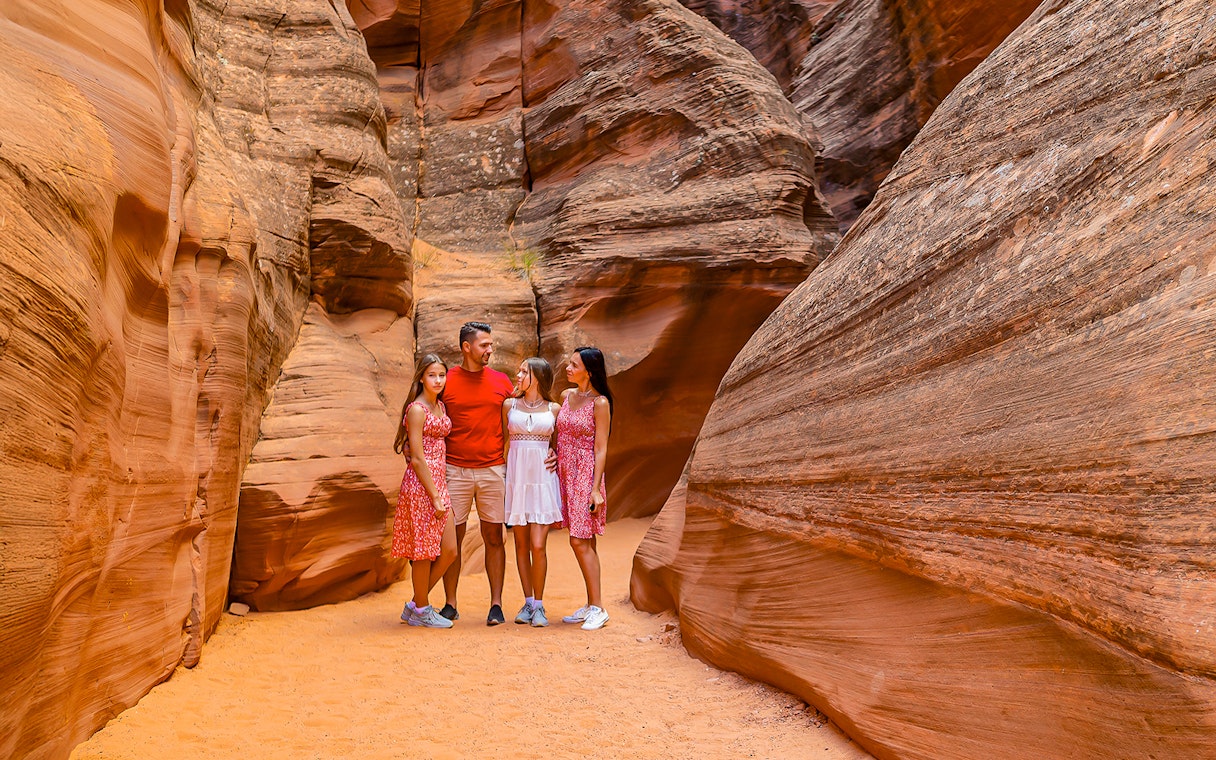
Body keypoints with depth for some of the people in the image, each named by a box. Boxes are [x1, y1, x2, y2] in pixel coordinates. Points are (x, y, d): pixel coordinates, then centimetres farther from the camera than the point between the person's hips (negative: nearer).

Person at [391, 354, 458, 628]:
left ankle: (415, 605, 22)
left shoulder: (440, 406, 14)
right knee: (425, 551, 2)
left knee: (449, 551, 8)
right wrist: (435, 497, -16)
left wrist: (441, 492, 13)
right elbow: (417, 459, -15)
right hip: (421, 483, -8)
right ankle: (421, 610, 18)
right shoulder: (417, 409, -11)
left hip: (439, 481, 8)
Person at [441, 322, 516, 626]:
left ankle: (496, 605, 12)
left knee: (494, 538, 4)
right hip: (455, 470, -1)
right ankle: (450, 604, 16)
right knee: (452, 538, 4)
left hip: (493, 470, 1)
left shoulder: (502, 382, 7)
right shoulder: (446, 382, 2)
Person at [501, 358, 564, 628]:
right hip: (515, 476, 2)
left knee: (538, 545, -8)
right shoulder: (509, 405, 9)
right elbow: (503, 441, 14)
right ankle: (528, 602, 18)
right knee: (521, 544, 6)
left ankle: (538, 605, 6)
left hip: (542, 477, -2)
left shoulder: (554, 409, 6)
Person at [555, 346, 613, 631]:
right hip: (565, 473, 7)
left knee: (580, 541, -9)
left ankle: (598, 608, 0)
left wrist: (595, 488, -15)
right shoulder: (566, 396, 10)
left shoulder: (599, 403, -10)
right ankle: (591, 605, 17)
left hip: (586, 474, -7)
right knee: (584, 542, 10)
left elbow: (600, 449, -11)